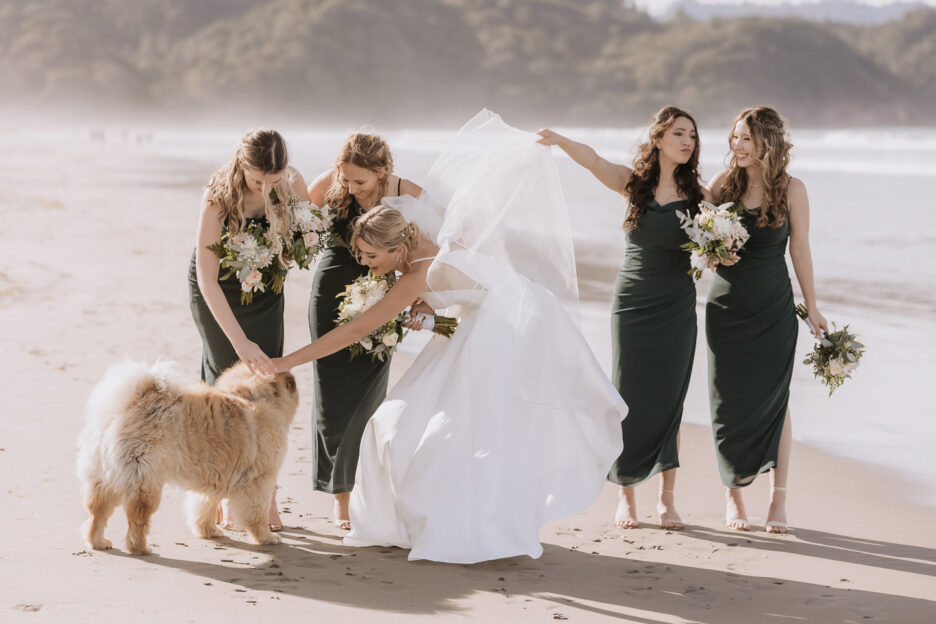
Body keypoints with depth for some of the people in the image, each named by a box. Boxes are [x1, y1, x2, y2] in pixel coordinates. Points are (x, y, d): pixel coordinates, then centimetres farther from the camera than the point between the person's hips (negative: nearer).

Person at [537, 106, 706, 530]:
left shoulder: (697, 194, 2)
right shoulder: (632, 183, -1)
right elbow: (593, 161, -17)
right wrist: (560, 141, -33)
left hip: (676, 308, 1)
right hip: (632, 303, 0)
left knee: (667, 401, 3)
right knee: (628, 399, 3)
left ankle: (667, 499, 12)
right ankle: (626, 496, 16)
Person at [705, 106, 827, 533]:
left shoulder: (791, 189, -5)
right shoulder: (723, 183, 0)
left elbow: (800, 250, 0)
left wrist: (812, 307, 3)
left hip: (773, 309, -2)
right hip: (726, 306, 2)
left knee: (773, 399, 2)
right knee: (729, 399, 4)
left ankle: (778, 499, 10)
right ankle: (733, 495, 15)